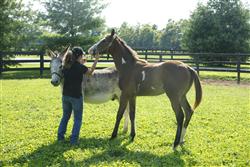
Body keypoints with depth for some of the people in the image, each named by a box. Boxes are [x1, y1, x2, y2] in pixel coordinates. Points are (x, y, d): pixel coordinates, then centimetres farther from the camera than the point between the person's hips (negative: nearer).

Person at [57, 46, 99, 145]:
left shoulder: (66, 65, 2)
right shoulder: (80, 66, -15)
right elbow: (90, 72, 2)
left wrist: (81, 63, 19)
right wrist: (96, 60, 10)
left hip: (65, 95, 6)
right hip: (76, 96, -6)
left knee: (65, 116, 22)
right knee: (78, 119, 9)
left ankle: (60, 136, 23)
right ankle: (73, 139, 7)